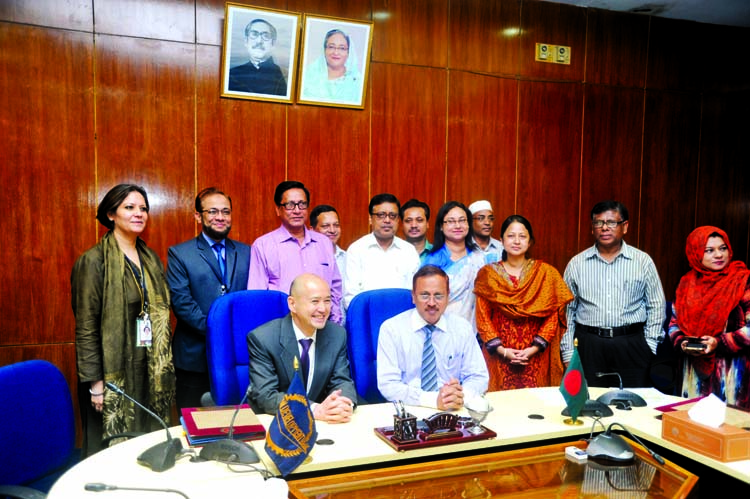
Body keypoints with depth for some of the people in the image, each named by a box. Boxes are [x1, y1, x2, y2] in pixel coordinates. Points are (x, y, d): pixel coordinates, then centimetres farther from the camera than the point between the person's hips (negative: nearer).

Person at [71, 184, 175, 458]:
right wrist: (95, 382, -13)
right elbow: (86, 327, -11)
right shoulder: (93, 261, -10)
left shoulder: (151, 258, 9)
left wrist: (163, 367, 9)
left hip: (152, 370, 6)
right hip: (114, 371, -5)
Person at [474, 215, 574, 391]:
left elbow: (553, 317, 2)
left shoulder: (546, 273, 4)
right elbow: (482, 318, 1)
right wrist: (501, 350, -9)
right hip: (499, 358, 0)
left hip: (536, 358, 0)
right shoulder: (487, 274, 3)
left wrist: (534, 348, -8)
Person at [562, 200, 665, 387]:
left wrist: (649, 347, 1)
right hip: (588, 346, 0)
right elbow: (567, 310, 7)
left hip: (632, 345, 0)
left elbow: (656, 307, 8)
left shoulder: (643, 261, 5)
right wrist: (568, 353, 3)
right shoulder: (576, 264, 5)